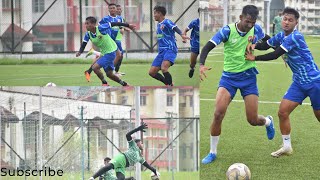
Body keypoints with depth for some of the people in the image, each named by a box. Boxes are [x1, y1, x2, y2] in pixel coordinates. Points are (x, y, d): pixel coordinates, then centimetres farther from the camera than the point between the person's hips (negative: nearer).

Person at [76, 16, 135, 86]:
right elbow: (84, 43, -5)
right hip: (104, 53, 8)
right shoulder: (88, 34, -5)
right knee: (109, 74, 15)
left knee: (95, 67, -17)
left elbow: (114, 24, -17)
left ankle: (104, 83, 0)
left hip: (110, 52, -8)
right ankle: (124, 84, 34)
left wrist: (128, 25, -12)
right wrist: (80, 52, -27)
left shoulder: (101, 28, -23)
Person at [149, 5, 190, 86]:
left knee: (164, 68, -32)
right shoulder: (158, 25, 18)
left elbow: (175, 28, -26)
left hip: (170, 49, -9)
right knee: (152, 72, 2)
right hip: (161, 51, 9)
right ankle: (169, 84, 15)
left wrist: (182, 35, -42)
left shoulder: (166, 22, -8)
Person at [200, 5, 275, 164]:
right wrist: (201, 64, -34)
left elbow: (268, 41, 18)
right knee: (218, 114, -18)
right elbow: (208, 47, -19)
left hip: (248, 76, 1)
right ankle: (213, 152, 0)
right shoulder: (227, 30, -13)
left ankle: (268, 122, 39)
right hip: (229, 76, -1)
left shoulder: (256, 29, -5)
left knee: (253, 120, -1)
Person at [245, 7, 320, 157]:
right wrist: (254, 45, -10)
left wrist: (254, 58, -16)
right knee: (283, 112, -4)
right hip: (299, 83, 7)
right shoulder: (281, 36, 4)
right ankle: (286, 146, 7)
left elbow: (275, 55, -23)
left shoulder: (295, 37, -22)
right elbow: (266, 45, 13)